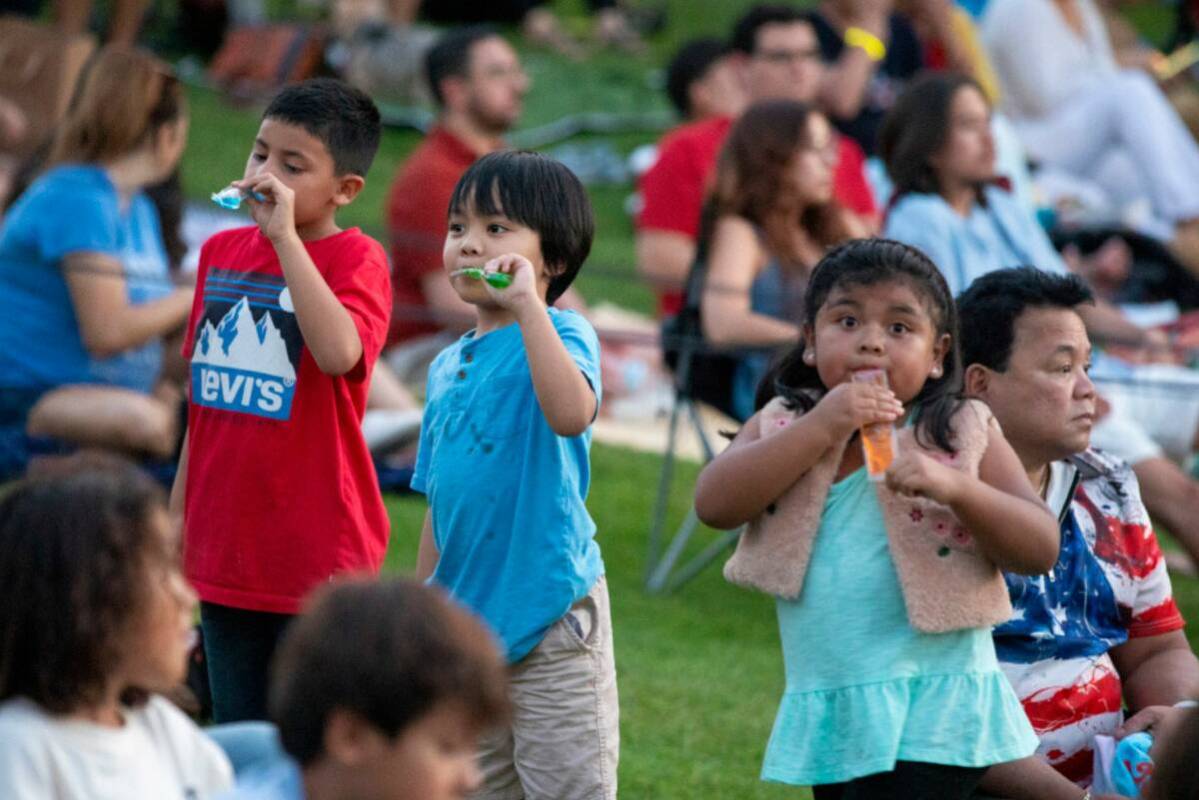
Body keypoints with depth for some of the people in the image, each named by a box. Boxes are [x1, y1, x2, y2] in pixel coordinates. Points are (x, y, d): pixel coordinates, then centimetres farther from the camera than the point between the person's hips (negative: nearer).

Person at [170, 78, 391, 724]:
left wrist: (285, 234, -28)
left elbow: (339, 353, -31)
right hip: (224, 554, 6)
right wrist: (175, 522, 17)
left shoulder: (355, 259, -9)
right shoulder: (222, 251, 9)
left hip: (316, 558, -6)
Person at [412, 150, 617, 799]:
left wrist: (528, 305, -29)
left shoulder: (558, 335, -7)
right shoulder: (448, 368, 14)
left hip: (550, 614, -8)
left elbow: (571, 414, -32)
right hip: (466, 620, 8)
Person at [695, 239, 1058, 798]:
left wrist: (955, 487, -23)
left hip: (931, 717, -4)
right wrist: (821, 428, -16)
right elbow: (714, 504, -10)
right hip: (826, 720, 4)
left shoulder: (964, 434, -1)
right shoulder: (781, 427, 6)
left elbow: (1041, 550, -6)